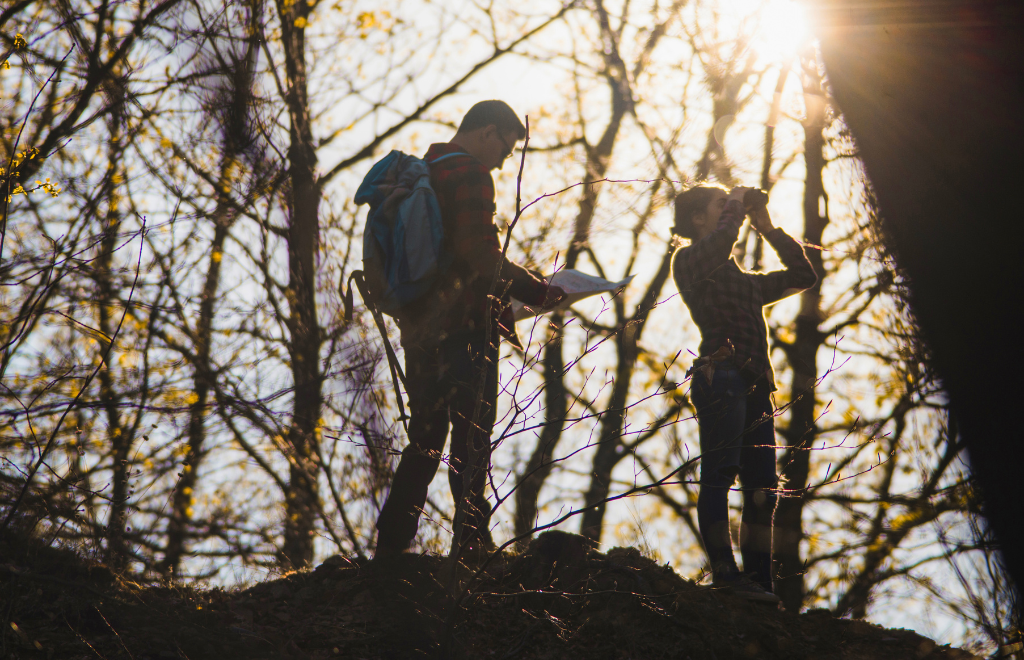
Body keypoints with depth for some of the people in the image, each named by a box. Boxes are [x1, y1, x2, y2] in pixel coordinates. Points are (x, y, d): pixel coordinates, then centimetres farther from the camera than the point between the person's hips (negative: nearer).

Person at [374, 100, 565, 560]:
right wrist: (537, 291, -9)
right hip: (463, 326, -8)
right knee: (471, 436, -4)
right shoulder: (470, 173, -9)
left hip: (419, 327, 8)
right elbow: (481, 255, -19)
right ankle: (473, 543, -5)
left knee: (424, 440, 13)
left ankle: (391, 545, 11)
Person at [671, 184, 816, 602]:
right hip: (722, 376, -8)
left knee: (761, 490, 1)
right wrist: (736, 204, 7)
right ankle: (725, 572, -25)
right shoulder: (690, 259, 12)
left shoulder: (745, 281, 32)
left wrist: (767, 227, 30)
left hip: (755, 387, 8)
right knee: (719, 474, -17)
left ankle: (758, 583, 0)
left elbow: (803, 275, 34)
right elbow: (720, 242, -11)